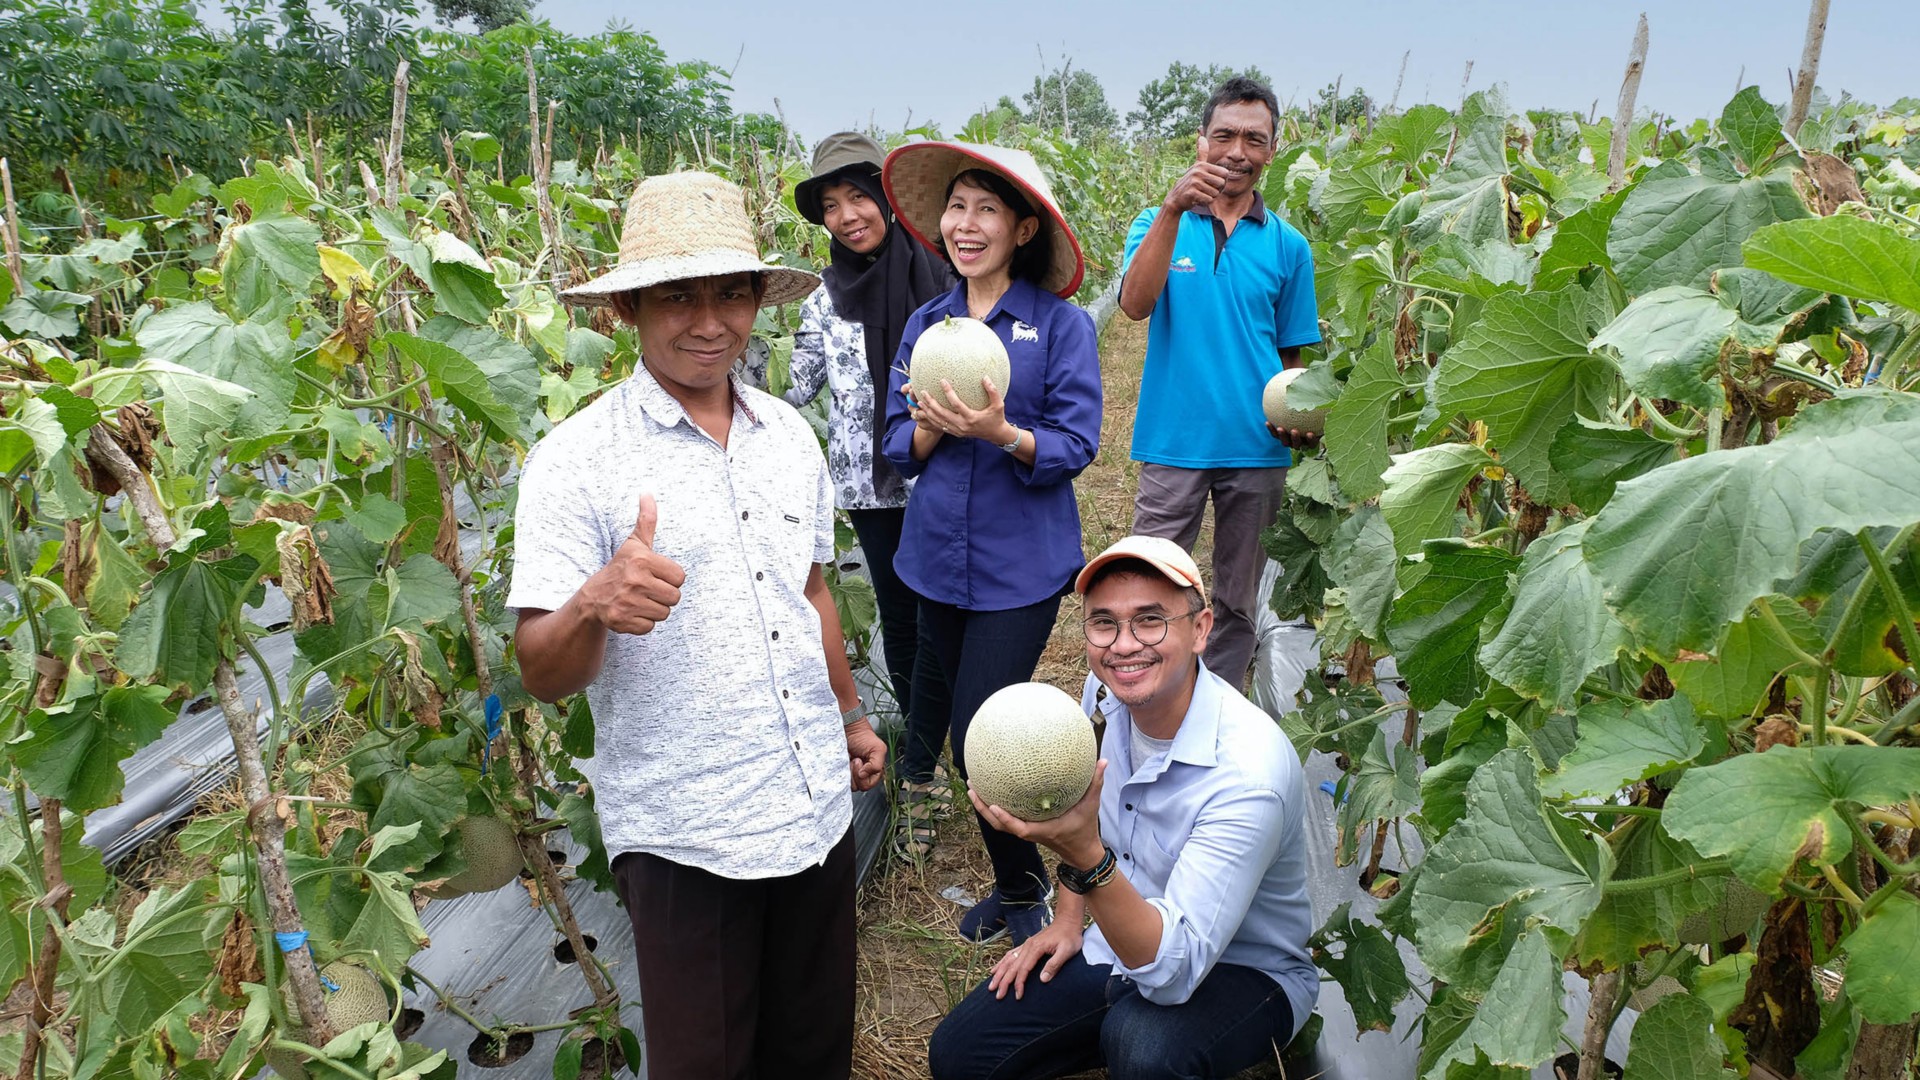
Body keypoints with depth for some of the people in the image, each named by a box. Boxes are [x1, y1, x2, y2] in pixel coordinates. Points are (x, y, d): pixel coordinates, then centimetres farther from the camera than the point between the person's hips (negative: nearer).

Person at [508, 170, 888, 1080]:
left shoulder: (788, 432, 5)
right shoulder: (576, 460, -12)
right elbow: (544, 677, -16)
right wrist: (593, 605, -37)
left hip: (817, 802, 5)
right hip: (683, 832, -5)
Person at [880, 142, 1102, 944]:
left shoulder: (1061, 323, -5)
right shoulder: (926, 322, 8)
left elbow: (1075, 448, -10)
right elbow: (899, 446, 5)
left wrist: (1000, 433, -27)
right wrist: (934, 427, -16)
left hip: (1021, 566, -5)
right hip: (938, 559, 5)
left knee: (981, 740, -8)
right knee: (972, 733, 14)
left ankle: (1024, 889, 18)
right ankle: (1014, 881, 34)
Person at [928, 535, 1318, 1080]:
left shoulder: (1250, 772, -32)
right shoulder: (1107, 692, -10)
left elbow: (1174, 970, -35)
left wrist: (1086, 859, -48)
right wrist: (1069, 921, 8)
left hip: (1243, 972, -6)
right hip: (1122, 939, 6)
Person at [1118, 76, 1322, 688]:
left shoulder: (1288, 245, 7)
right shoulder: (1161, 223, 2)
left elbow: (1292, 355, 13)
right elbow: (1135, 305, -17)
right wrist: (1172, 210, -27)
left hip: (1257, 449, 3)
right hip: (1174, 442, -2)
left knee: (1238, 603, 12)